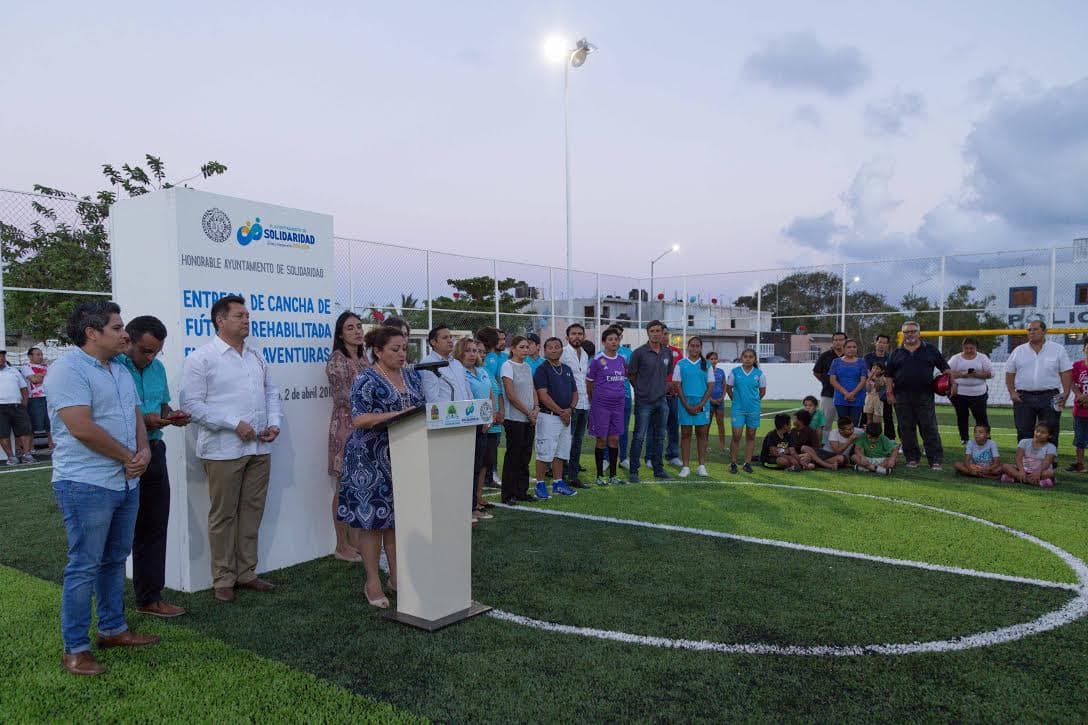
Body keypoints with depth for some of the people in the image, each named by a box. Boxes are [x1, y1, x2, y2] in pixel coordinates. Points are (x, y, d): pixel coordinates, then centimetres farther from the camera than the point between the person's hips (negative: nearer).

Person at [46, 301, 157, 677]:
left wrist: (144, 450, -5)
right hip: (86, 485, -8)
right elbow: (82, 428, -23)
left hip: (126, 482, 9)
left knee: (115, 559, 17)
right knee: (84, 566, -1)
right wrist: (129, 457, -12)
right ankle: (75, 649, 11)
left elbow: (136, 416, 15)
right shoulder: (69, 370, -15)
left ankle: (113, 628, 31)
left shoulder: (120, 370, 13)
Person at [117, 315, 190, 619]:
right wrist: (141, 420, -23)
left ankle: (149, 598, 24)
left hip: (153, 451, 7)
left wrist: (172, 415, -1)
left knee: (153, 528, 12)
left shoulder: (157, 367, 10)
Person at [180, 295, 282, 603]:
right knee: (223, 516, 3)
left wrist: (273, 422, 2)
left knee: (252, 511, 11)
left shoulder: (256, 356, 13)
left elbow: (271, 392, 19)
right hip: (223, 449, -6)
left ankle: (246, 572, 22)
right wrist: (235, 424, -18)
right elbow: (192, 403, -13)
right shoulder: (201, 358, -7)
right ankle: (223, 579, 15)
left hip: (259, 448, 6)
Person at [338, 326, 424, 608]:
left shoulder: (412, 376, 10)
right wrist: (398, 414, -26)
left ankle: (396, 576, 21)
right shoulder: (367, 380, -10)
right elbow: (359, 419, -19)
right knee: (372, 516, -1)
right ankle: (373, 582, 9)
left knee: (399, 514, 10)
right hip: (372, 459, -6)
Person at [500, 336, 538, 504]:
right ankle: (508, 495, 5)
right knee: (513, 456, -3)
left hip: (529, 419, 7)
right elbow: (511, 394, -14)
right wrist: (528, 412, -11)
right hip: (514, 418, -7)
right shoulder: (507, 366, -8)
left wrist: (536, 408, -2)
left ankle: (522, 491, 19)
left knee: (525, 455, 10)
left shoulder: (527, 367, 14)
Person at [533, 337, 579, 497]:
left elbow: (574, 392, 15)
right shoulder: (542, 369, -7)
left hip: (566, 417, 7)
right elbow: (543, 395, -15)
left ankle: (558, 483, 20)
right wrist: (561, 412, -15)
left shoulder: (567, 369, 14)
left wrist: (570, 409, -4)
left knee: (561, 453, 11)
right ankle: (540, 485, 5)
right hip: (548, 416, -7)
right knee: (545, 453, -3)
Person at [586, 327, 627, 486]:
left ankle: (613, 475, 17)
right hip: (601, 405, -4)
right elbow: (588, 383, 0)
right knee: (601, 440, 2)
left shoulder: (622, 360, 7)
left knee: (614, 440, 8)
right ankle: (600, 476, 12)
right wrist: (593, 401, 7)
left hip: (618, 404, 4)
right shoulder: (597, 360, -7)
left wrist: (619, 394, 14)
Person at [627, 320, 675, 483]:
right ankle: (633, 471, 5)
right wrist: (641, 390, 5)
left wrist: (662, 388, 13)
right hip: (644, 402, -5)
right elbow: (631, 375, -1)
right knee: (639, 437, -2)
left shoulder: (668, 352, 6)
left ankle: (658, 468, 23)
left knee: (658, 436, 13)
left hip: (661, 401, 5)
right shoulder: (639, 352, -9)